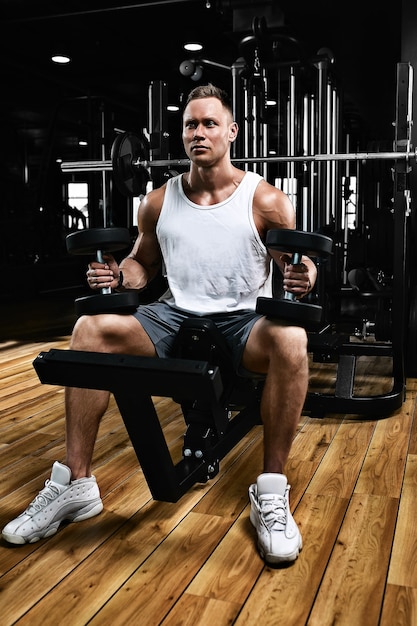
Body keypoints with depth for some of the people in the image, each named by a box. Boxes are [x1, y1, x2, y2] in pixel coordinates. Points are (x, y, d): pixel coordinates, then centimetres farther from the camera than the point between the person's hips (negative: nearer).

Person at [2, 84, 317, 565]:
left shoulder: (265, 201, -2)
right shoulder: (158, 202, 8)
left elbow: (294, 270, 4)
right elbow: (144, 263, 19)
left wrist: (302, 277, -21)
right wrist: (118, 275, -4)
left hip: (243, 320, -3)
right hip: (176, 315, 3)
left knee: (290, 340, -37)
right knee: (90, 329, -21)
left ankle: (271, 492, -22)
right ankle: (75, 484, -14)